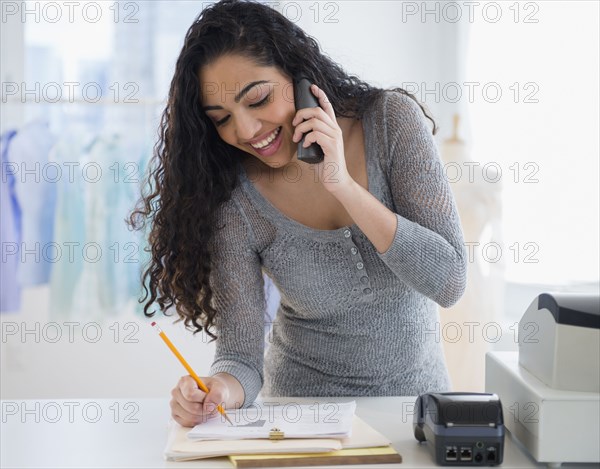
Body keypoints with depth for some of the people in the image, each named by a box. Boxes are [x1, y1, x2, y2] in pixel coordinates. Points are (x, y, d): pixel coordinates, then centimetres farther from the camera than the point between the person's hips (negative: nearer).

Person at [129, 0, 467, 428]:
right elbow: (240, 353, -13)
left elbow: (449, 281, -17)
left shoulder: (392, 120, -12)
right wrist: (222, 389, -36)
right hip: (304, 408, 0)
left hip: (415, 391, 0)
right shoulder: (235, 199, -13)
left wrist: (342, 185, -25)